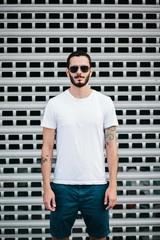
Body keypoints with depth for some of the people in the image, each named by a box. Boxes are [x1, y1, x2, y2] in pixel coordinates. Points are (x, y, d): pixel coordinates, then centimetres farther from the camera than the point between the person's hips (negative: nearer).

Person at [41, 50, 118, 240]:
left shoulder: (105, 102, 2)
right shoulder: (54, 104, 0)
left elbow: (111, 146, 2)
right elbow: (47, 148, 1)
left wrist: (113, 185, -4)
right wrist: (46, 187, -5)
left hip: (96, 185, 1)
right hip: (63, 185, 0)